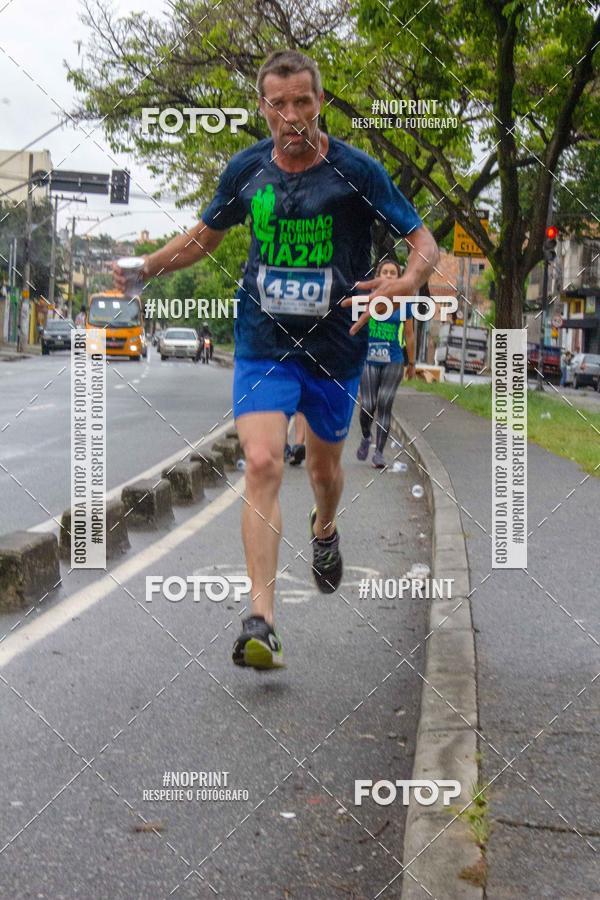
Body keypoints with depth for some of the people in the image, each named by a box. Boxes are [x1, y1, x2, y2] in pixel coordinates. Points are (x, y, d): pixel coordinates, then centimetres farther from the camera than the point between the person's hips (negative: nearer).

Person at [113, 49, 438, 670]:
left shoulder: (356, 170, -8)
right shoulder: (246, 169, 0)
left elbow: (424, 242, -6)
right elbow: (205, 235, 17)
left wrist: (404, 284, -28)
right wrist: (143, 268, 2)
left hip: (336, 346, 0)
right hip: (263, 342, 0)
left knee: (323, 465, 18)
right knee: (262, 463, -18)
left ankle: (324, 529, 55)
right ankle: (261, 620, -20)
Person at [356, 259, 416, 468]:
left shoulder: (404, 303, 5)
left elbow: (409, 335, 13)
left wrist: (411, 363, 16)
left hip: (393, 362, 0)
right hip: (369, 360, 0)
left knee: (384, 405, -8)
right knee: (368, 405, -6)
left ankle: (379, 453, -3)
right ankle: (366, 438, 25)